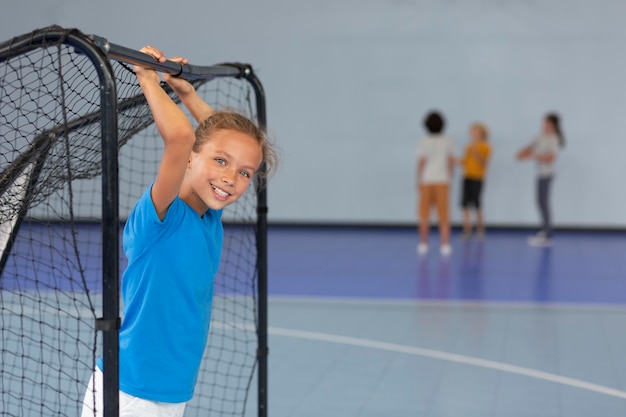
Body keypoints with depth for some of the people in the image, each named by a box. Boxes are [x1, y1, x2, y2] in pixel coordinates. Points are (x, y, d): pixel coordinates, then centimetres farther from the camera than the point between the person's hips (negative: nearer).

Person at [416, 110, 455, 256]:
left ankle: (423, 243, 8)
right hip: (442, 181, 1)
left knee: (424, 213, 7)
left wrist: (419, 181, -3)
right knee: (444, 214, 3)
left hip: (427, 181, -1)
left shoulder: (424, 142, -8)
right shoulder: (447, 142, -1)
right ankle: (445, 244, -1)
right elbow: (451, 162, 0)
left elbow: (421, 163, -10)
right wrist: (449, 178, 13)